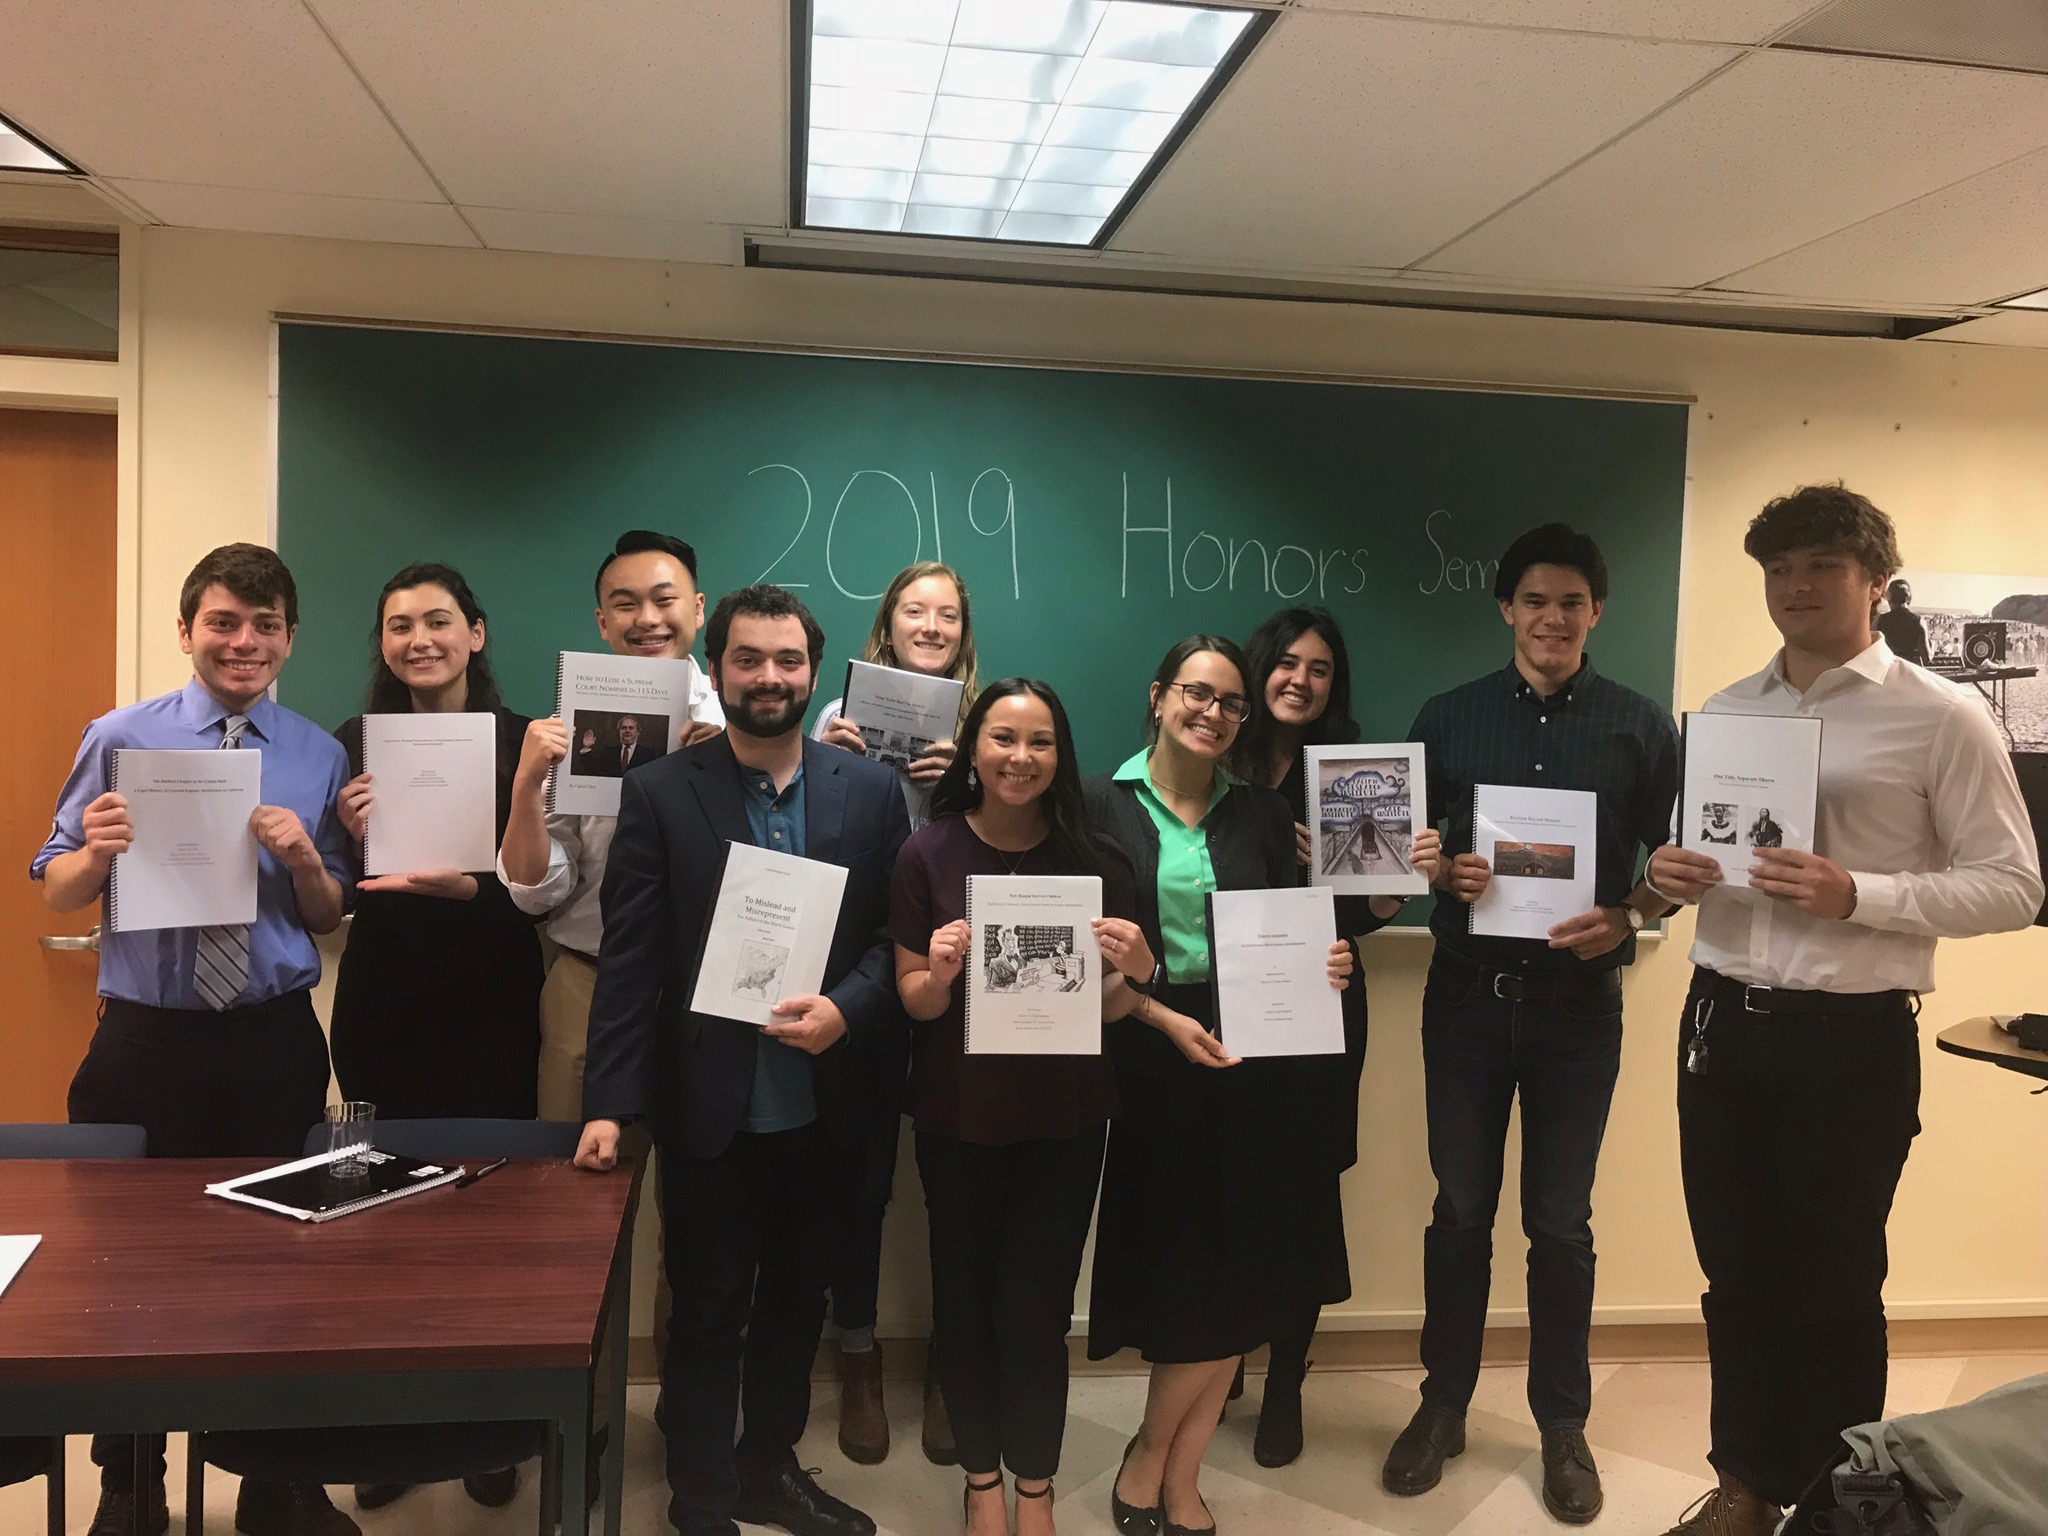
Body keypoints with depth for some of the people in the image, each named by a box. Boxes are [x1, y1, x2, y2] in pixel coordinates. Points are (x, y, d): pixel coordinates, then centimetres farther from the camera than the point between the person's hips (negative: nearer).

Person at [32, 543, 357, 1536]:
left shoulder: (320, 758, 3)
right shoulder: (121, 739, 0)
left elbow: (332, 921, 6)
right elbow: (56, 893, 3)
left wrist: (304, 859, -14)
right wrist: (98, 850, -18)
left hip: (276, 1043, 1)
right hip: (146, 1041, -1)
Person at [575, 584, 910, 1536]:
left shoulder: (871, 790, 1)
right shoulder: (658, 794, -5)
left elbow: (897, 932, 1)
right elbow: (628, 959, -8)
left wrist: (846, 1008, -18)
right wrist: (608, 1102, -12)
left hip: (825, 1109, 3)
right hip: (709, 1109, -2)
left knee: (796, 1304, 19)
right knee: (707, 1314, 12)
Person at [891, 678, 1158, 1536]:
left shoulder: (1095, 859, -6)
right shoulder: (929, 855, -8)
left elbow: (1111, 1008, 1)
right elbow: (914, 1002, -3)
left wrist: (1136, 972, -21)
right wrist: (939, 973, -25)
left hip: (1065, 1116, 0)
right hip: (958, 1114, 0)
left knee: (1038, 1303, 7)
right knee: (965, 1295, 12)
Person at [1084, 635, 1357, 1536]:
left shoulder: (1263, 813, 9)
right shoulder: (1100, 805, -2)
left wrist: (1327, 966, -10)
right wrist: (1166, 1020, -15)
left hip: (1257, 1064, 3)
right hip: (1151, 1068, -3)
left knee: (1240, 1283, 6)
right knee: (1186, 1280, 1)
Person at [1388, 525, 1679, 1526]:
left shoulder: (1642, 728, 1)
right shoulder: (1448, 718, 3)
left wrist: (1625, 920, -16)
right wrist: (1442, 872, -15)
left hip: (1578, 1002, 0)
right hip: (1468, 995, 1)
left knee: (1561, 1221, 9)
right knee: (1460, 1210, 10)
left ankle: (1562, 1424, 26)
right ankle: (1444, 1404, 27)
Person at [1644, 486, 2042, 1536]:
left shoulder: (1941, 717, -6)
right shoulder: (1722, 712, 10)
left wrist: (1856, 894, -22)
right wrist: (1667, 876, -5)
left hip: (1851, 1037, -5)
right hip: (1721, 1021, 5)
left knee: (1832, 1288, 9)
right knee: (1737, 1274, 16)